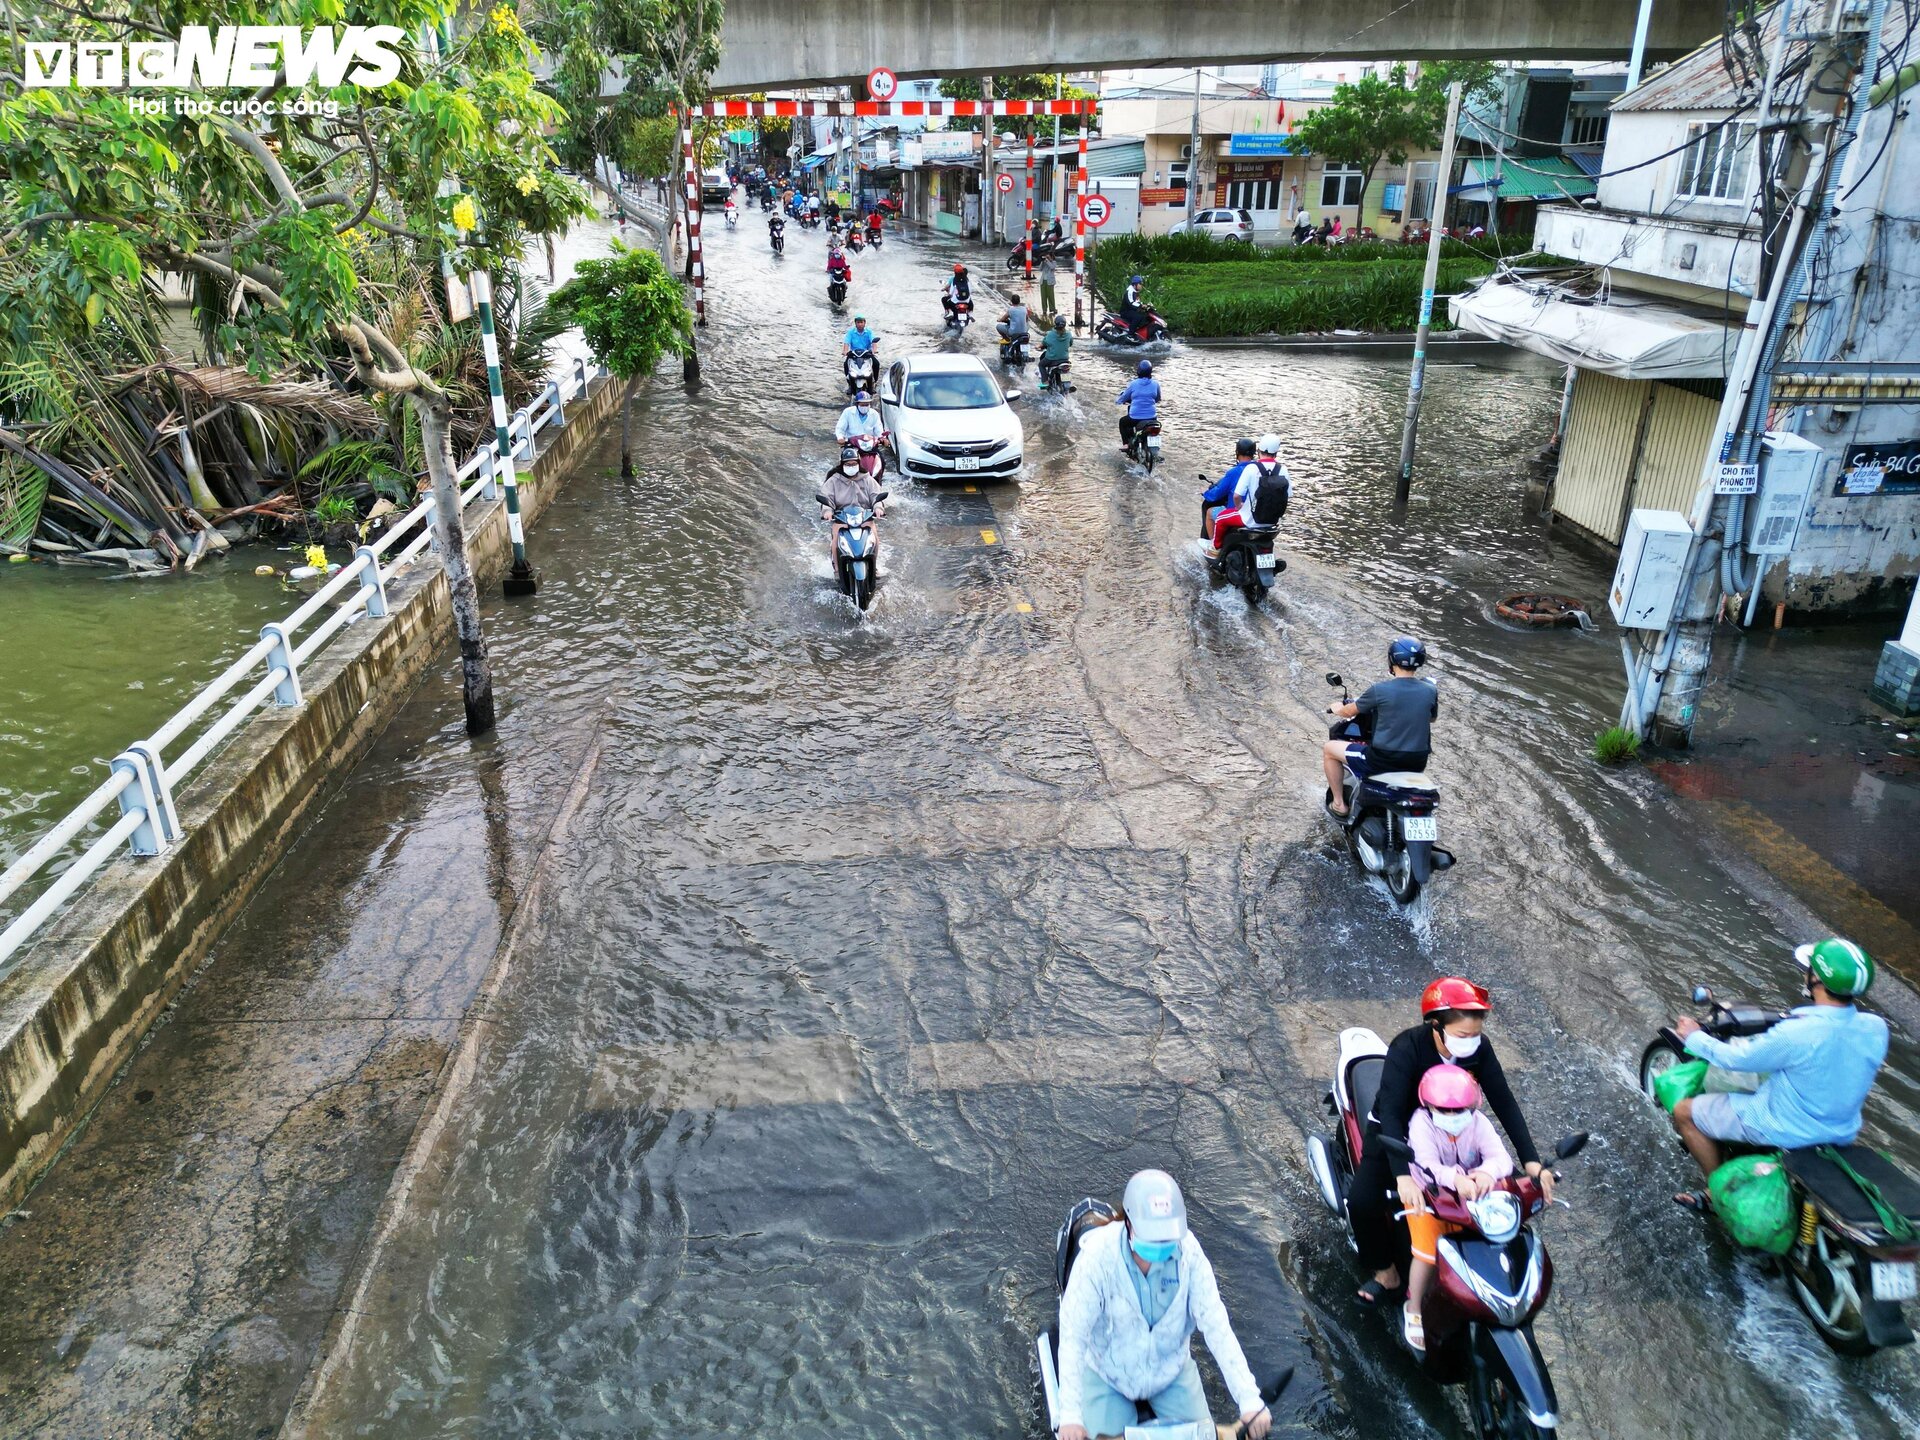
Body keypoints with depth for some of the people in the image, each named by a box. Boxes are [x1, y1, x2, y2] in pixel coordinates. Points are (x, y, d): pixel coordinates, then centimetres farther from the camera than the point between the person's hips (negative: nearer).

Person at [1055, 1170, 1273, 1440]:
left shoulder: (1188, 1250, -23)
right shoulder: (1098, 1255, -29)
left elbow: (1216, 1325, -22)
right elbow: (1072, 1335, -28)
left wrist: (1249, 1399, -30)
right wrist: (1070, 1414, -35)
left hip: (1171, 1370, 2)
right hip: (1108, 1373, -2)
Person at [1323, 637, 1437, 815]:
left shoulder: (1379, 690, -14)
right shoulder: (1431, 690, -3)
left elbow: (1349, 712, 3)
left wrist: (1337, 709, 26)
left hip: (1383, 760, -5)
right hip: (1417, 764, 5)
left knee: (1328, 749, 15)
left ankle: (1339, 803, 19)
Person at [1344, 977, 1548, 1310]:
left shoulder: (1479, 1047, -21)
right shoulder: (1407, 1047, -35)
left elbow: (1504, 1102, -16)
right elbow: (1390, 1112, -40)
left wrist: (1531, 1161, -26)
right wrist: (1403, 1176, -51)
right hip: (1397, 1130, -4)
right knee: (1362, 1201, -23)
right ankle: (1386, 1274, 1)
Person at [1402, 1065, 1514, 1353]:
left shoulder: (1478, 1123, -13)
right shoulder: (1422, 1123, -23)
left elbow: (1502, 1157, -26)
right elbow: (1428, 1164, -36)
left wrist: (1488, 1172, -51)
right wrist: (1455, 1178, -58)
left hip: (1470, 1196, 4)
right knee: (1428, 1253, -17)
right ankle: (1414, 1310, 9)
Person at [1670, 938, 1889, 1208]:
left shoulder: (1797, 1034, -33)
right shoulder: (1876, 1028, -14)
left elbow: (1736, 1057, -19)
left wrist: (1694, 1037, -1)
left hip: (1786, 1132, -7)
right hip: (1842, 1133, 7)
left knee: (1684, 1112, 4)